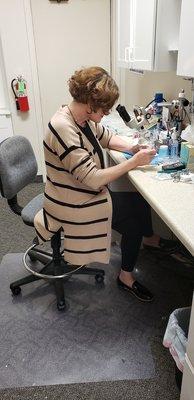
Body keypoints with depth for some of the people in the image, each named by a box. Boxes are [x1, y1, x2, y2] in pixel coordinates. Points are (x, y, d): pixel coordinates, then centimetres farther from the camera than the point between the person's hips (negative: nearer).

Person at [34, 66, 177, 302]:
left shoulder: (83, 117, -3)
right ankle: (126, 276, 22)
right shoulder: (64, 130, -31)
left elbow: (106, 137, 14)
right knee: (133, 220, -2)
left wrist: (130, 148, -5)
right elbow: (93, 179, -32)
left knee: (139, 200, 12)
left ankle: (148, 238, 42)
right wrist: (134, 162, -24)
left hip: (85, 192, 9)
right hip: (71, 205, -8)